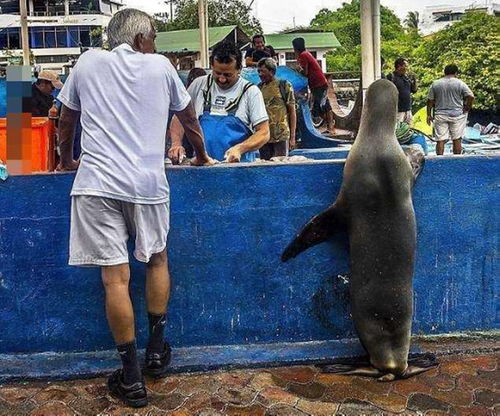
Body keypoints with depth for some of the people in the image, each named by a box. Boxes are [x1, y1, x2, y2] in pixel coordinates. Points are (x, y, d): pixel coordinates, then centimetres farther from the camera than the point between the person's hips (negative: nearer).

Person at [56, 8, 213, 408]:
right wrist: (201, 155, 38)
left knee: (116, 278, -1)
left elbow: (66, 120, 20)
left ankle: (132, 378, 6)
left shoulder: (88, 63, 12)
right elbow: (189, 118, 21)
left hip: (96, 183, 0)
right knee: (157, 259, 22)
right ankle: (157, 349, 28)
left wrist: (66, 161, 37)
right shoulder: (160, 66, 10)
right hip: (148, 183, 1)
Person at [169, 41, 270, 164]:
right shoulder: (199, 84, 10)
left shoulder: (250, 91, 3)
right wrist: (176, 144, -3)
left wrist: (239, 149, -16)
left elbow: (264, 133, 0)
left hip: (239, 164, -3)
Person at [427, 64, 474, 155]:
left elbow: (430, 101, 5)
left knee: (440, 140, 0)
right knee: (457, 139, 6)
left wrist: (429, 115, 11)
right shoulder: (460, 83, -2)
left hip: (440, 116, 1)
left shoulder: (435, 84, 5)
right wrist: (467, 108, 3)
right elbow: (471, 96, -10)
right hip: (457, 115, -1)